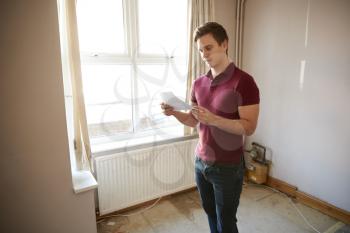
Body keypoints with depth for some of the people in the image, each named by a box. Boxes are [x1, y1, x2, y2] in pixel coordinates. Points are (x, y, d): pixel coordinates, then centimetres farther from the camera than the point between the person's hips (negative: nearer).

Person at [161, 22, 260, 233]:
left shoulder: (243, 82, -15)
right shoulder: (199, 83, 4)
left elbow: (249, 127, -18)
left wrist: (213, 119, -31)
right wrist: (174, 112, -9)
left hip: (228, 168, -5)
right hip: (201, 163, 6)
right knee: (211, 215, 22)